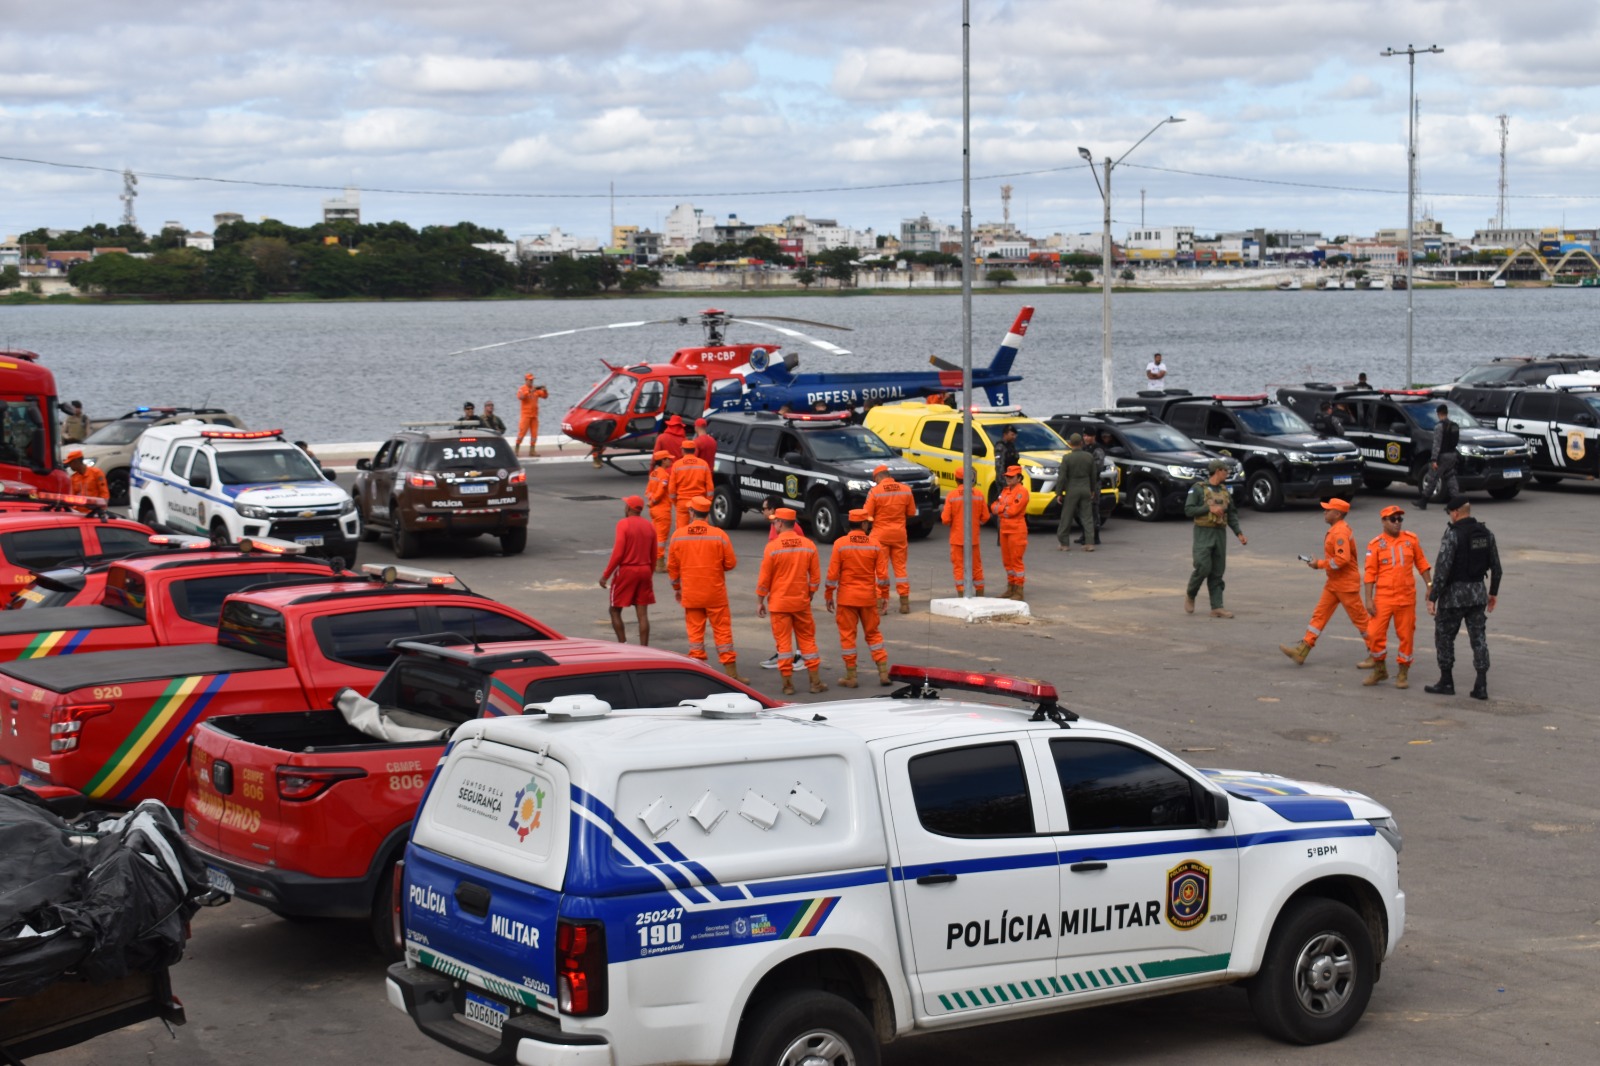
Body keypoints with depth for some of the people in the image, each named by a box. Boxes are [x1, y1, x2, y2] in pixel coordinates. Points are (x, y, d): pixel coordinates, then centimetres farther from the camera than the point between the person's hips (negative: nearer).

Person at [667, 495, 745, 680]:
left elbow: (672, 567, 3)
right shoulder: (719, 535, -10)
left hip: (690, 594, 1)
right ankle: (731, 674, 6)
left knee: (695, 632, 9)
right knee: (722, 631, 5)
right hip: (715, 593, -1)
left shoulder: (678, 536, -4)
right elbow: (731, 563, -7)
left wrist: (676, 588, 17)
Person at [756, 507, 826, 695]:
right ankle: (816, 682, 13)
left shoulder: (772, 546, -11)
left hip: (779, 602, -3)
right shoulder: (808, 545, -1)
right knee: (807, 640, 12)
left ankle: (788, 684, 4)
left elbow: (764, 578, -8)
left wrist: (760, 601, 2)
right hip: (801, 602, 3)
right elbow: (815, 577, 2)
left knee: (783, 642, 3)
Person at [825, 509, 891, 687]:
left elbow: (832, 573, -9)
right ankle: (883, 672, 11)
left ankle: (851, 676, 9)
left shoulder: (840, 544, -9)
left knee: (847, 635, 6)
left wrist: (828, 595, 1)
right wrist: (884, 596, 9)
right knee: (873, 633, 15)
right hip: (869, 598, 2)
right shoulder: (875, 545, -3)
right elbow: (882, 574, -2)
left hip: (846, 598, -2)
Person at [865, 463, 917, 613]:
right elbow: (911, 514, 4)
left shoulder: (875, 492, -13)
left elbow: (867, 516, -10)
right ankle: (905, 603, 12)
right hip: (899, 533, 3)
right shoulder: (905, 490, -3)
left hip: (880, 534, -3)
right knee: (900, 567, 11)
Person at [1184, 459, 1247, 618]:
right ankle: (1190, 595, 10)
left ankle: (1217, 607, 1)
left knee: (1217, 572, 2)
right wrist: (1209, 509, -17)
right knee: (1203, 567, -14)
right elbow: (1188, 510, -10)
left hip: (1220, 534, 6)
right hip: (1203, 533, -6)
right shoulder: (1198, 489, -3)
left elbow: (1232, 515, 15)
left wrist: (1239, 533, 3)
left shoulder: (1225, 492, 14)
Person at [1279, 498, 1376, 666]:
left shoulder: (1340, 532, -21)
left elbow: (1342, 559, -30)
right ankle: (1302, 651, 4)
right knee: (1319, 615, 6)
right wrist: (1320, 563, 8)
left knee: (1359, 617, 2)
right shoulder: (1335, 530, 11)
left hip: (1346, 584, -10)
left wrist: (1320, 564, -20)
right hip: (1334, 583, 10)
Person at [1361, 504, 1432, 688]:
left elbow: (1421, 563, 13)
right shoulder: (1375, 544, -3)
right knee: (1375, 633, -5)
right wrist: (1368, 599, -7)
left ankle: (1403, 673, 18)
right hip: (1383, 597, -1)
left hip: (1407, 597, 1)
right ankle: (1379, 670, 15)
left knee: (1406, 635, 5)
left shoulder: (1411, 539, 3)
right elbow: (1370, 573, -3)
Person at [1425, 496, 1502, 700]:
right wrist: (1493, 592, 23)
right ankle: (1481, 686, 4)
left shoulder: (1453, 534, -16)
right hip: (1478, 593, 6)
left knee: (1444, 637, 8)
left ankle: (1446, 682, 13)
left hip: (1454, 593, -6)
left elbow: (1442, 568, -19)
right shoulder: (1486, 533, 5)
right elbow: (1496, 567, 11)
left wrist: (1432, 597, -15)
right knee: (1479, 638, 7)